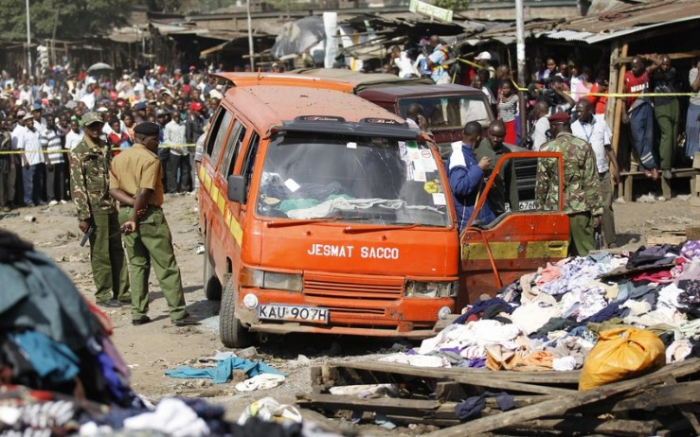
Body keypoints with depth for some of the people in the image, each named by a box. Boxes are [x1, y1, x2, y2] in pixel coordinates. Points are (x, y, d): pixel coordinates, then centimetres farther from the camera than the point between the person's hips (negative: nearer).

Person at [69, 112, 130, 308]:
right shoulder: (79, 153, -7)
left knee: (117, 251, 9)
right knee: (100, 253, -1)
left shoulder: (106, 149, 13)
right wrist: (83, 215, -16)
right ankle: (103, 295, 6)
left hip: (112, 207, 6)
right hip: (95, 209, -6)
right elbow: (77, 186, -11)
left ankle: (121, 291, 15)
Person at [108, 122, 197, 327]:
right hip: (149, 214, -7)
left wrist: (132, 203, -10)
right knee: (166, 266, -3)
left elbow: (113, 189, 3)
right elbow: (144, 192, -19)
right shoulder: (150, 159, -11)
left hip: (126, 213, 7)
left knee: (137, 264, 13)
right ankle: (178, 313, -3)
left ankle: (138, 313, 11)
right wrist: (135, 218, -14)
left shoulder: (119, 158, 12)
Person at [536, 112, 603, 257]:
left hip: (555, 209, 0)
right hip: (580, 208, 0)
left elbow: (541, 184, 2)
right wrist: (596, 211, 0)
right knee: (585, 252, 4)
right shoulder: (584, 147, -2)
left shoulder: (547, 149, -2)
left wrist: (539, 209, 12)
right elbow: (592, 182, -3)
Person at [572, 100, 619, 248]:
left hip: (603, 171, 1)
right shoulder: (574, 127, -1)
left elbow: (608, 147, 9)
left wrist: (616, 168, 5)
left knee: (606, 206, 2)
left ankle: (611, 240, 6)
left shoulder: (601, 123, 5)